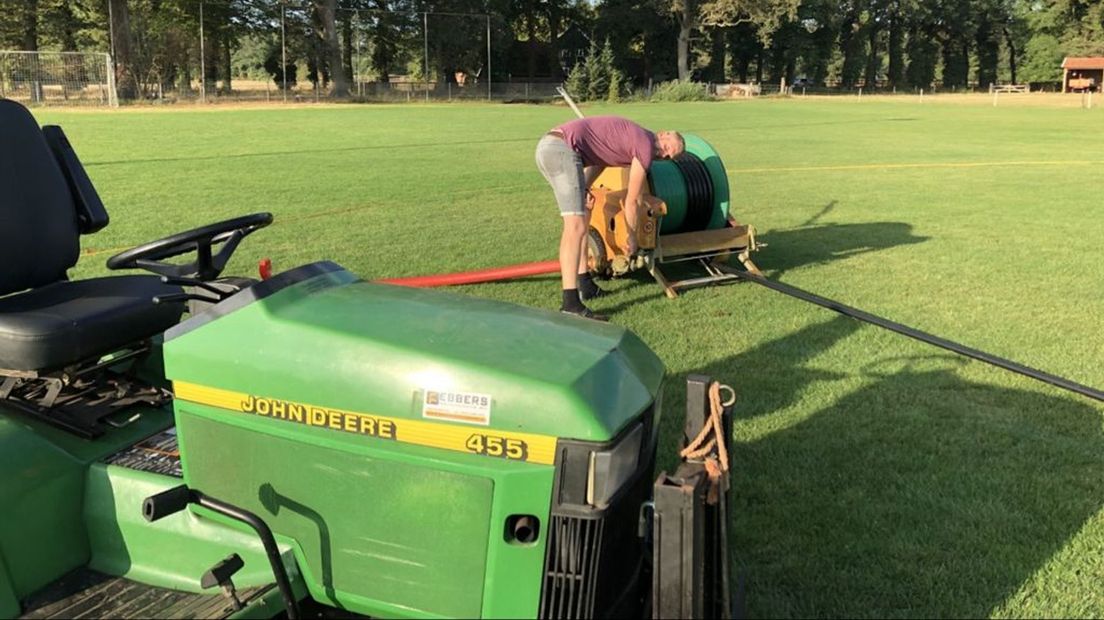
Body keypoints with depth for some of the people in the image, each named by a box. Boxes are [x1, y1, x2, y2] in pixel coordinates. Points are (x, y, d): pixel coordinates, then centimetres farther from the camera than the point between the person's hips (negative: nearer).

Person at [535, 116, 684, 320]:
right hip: (563, 150, -10)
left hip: (546, 146, 10)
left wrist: (582, 190, 10)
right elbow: (632, 200, 6)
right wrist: (632, 237, 20)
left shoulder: (627, 137, 28)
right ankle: (570, 304, -26)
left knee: (582, 215, 22)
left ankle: (585, 284, 28)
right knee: (576, 225, -18)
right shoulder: (646, 148, 0)